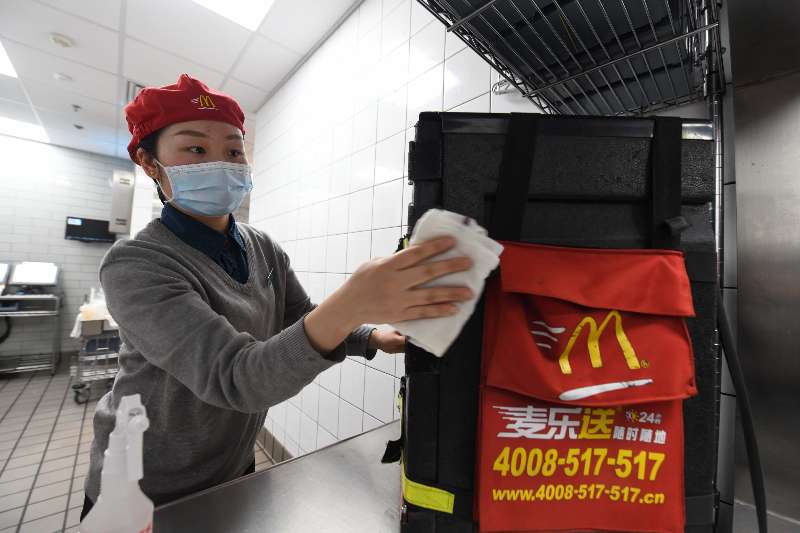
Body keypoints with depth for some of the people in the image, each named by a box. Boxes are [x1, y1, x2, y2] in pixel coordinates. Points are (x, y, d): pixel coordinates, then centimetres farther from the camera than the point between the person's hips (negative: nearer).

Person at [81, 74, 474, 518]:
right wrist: (348, 307, -54)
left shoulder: (265, 249, -8)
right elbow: (233, 378, -37)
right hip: (148, 493, -4)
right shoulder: (134, 264, -26)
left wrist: (373, 338, -22)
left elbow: (305, 325, -3)